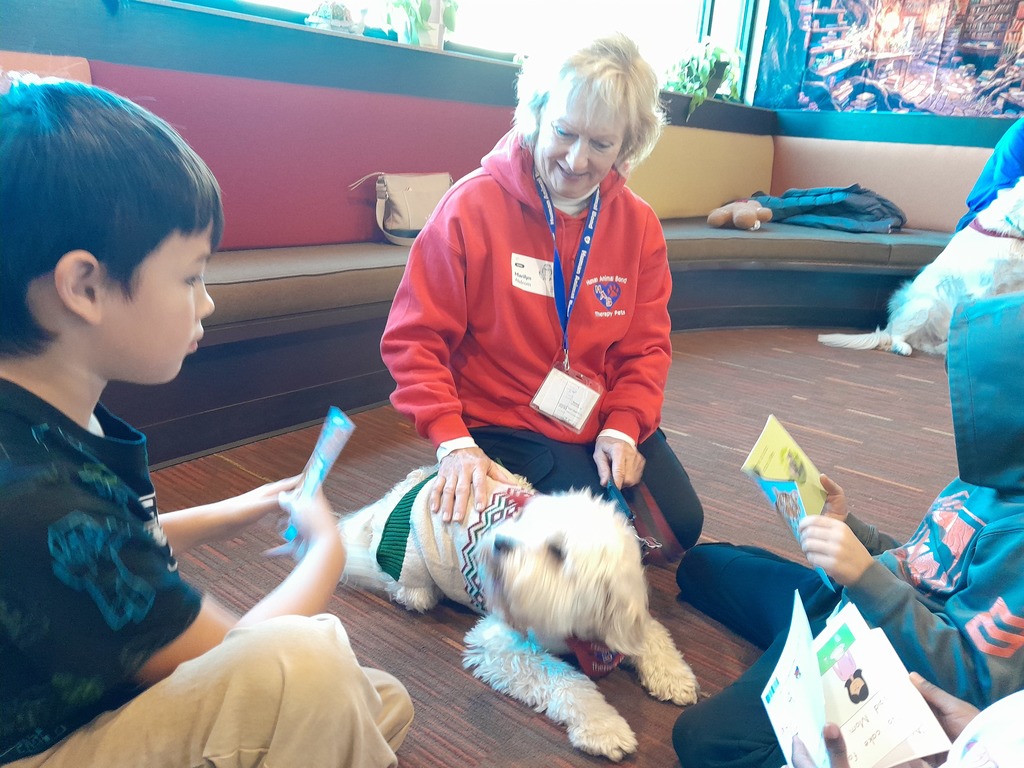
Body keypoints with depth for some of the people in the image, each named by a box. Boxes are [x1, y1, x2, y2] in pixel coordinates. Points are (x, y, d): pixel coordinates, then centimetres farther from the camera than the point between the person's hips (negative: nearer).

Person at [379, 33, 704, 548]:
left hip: (607, 424, 5)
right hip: (502, 425, -4)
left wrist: (622, 428, -13)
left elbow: (646, 346, 3)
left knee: (681, 525, -4)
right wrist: (453, 442, -24)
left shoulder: (638, 224, -2)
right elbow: (413, 339, -14)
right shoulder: (473, 206, -16)